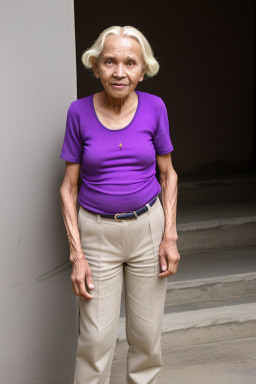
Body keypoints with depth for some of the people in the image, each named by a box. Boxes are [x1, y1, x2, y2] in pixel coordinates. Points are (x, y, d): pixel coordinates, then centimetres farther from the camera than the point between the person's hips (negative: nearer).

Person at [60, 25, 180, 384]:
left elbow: (168, 174, 5)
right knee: (96, 338, 0)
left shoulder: (154, 108, -4)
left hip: (147, 228, 1)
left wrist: (170, 236, -3)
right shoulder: (79, 112, -7)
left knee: (146, 334, 9)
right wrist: (76, 253, -8)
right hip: (97, 232, -1)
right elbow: (69, 185, -2)